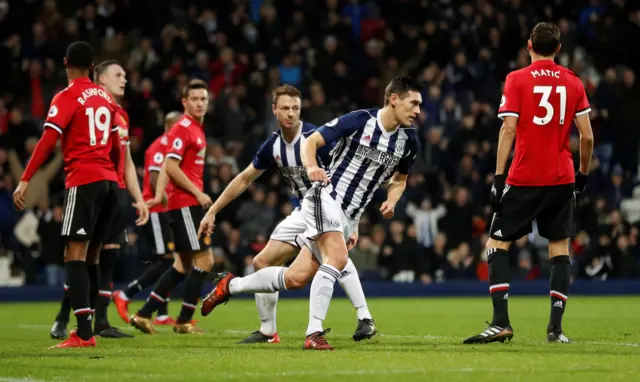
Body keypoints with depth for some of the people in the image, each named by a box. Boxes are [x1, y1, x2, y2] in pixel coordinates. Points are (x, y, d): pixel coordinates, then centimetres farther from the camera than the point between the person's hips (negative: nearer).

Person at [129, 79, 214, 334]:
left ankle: (144, 315, 13)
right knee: (204, 260, -8)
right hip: (185, 203, -10)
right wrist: (198, 193, -17)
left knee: (184, 264, 11)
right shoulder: (182, 128, -12)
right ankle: (184, 321, -1)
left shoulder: (198, 129, 17)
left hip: (191, 203, 10)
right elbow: (171, 167, -19)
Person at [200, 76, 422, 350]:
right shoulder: (360, 120, -12)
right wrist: (311, 167, -27)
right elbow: (310, 142, -7)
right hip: (327, 196, -6)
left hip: (349, 217, 6)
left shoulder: (408, 140, 4)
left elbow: (400, 179, 22)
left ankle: (231, 285, 22)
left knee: (296, 277, 2)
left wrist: (391, 201, 1)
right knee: (337, 258, -30)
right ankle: (314, 333, -26)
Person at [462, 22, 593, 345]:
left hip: (524, 179, -3)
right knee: (560, 249, 10)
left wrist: (498, 176, -10)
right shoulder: (573, 83, 6)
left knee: (497, 244, 5)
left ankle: (501, 322, -8)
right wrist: (583, 173, 18)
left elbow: (508, 129, -10)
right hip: (562, 179, 3)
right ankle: (555, 328, 1)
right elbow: (587, 136, 4)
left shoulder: (516, 80, -3)